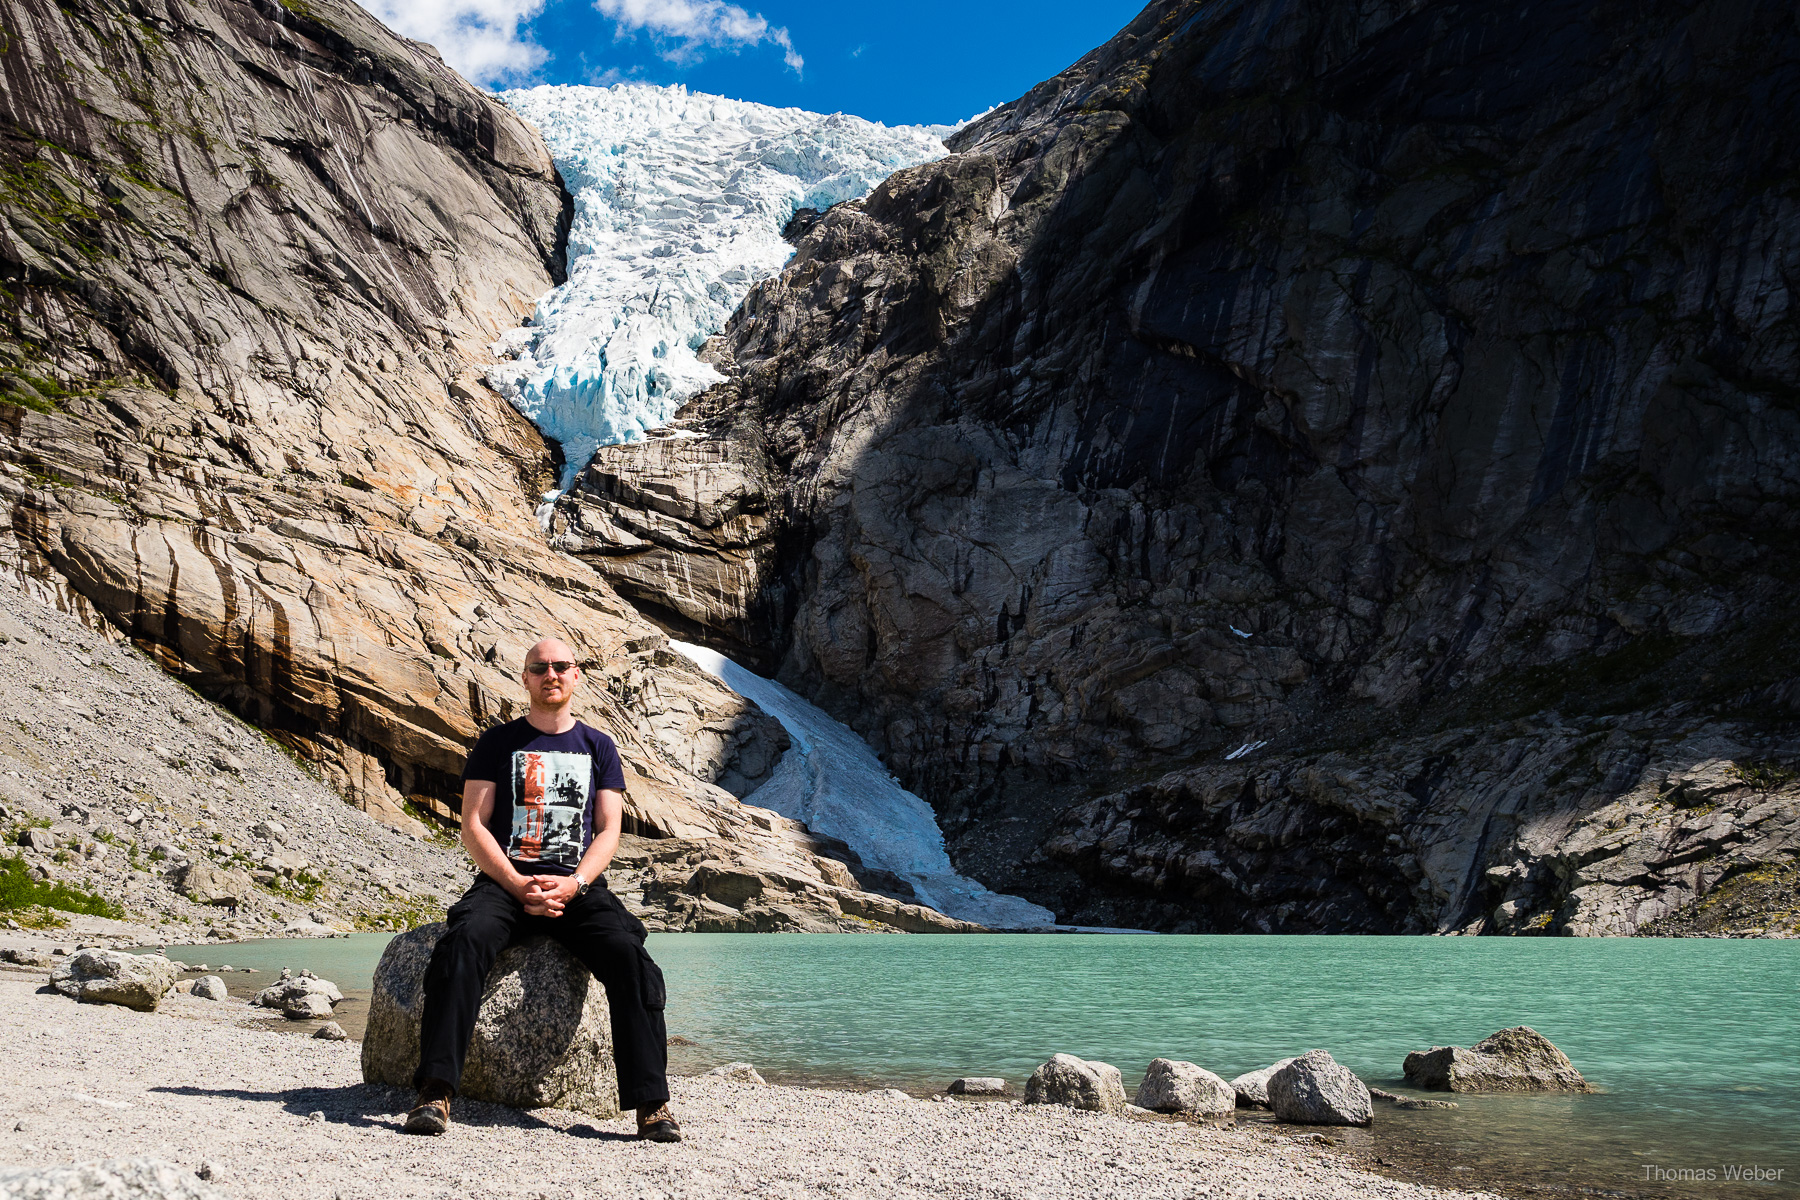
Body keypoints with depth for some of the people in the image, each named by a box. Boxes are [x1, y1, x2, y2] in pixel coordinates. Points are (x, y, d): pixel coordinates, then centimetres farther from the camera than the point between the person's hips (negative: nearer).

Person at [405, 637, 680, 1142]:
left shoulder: (598, 747, 17)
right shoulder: (497, 742, 13)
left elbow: (608, 830, 9)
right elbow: (473, 826, 4)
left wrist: (573, 884, -11)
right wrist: (517, 885, -12)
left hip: (579, 885, 1)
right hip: (505, 880, 0)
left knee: (629, 956, -28)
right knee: (462, 942, -33)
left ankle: (651, 1103, -28)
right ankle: (435, 1092, -34)